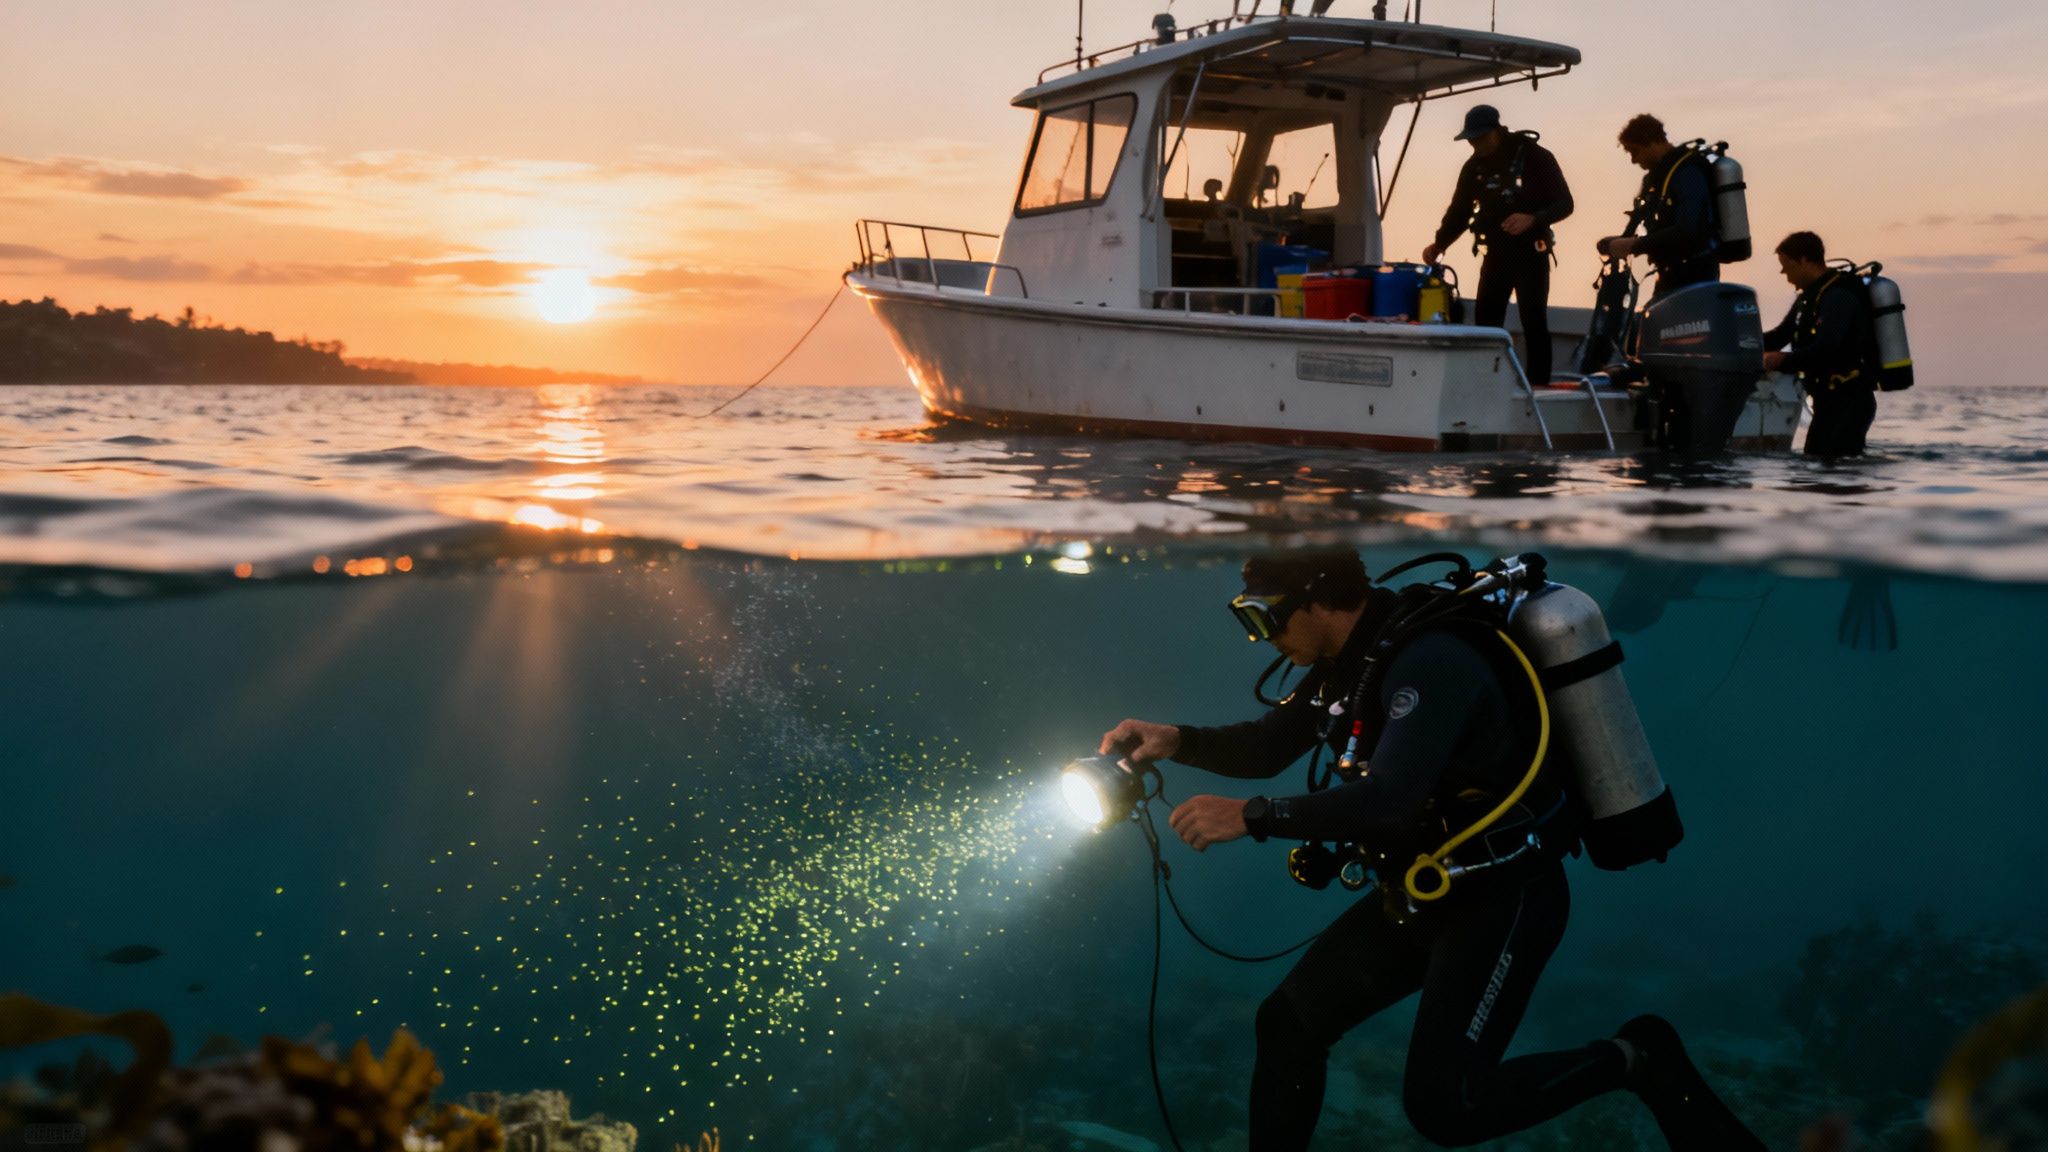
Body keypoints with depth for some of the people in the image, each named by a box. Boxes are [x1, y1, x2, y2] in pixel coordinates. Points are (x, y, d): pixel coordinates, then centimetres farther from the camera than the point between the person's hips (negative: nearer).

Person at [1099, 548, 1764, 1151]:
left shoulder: (1429, 660, -26)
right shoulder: (1346, 664, 3)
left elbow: (1390, 797, -37)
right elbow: (1265, 749, 12)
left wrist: (1251, 817, -32)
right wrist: (1177, 741, -7)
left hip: (1505, 894, -9)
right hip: (1425, 891, 9)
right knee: (1289, 1023, 7)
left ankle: (1634, 1060, 4)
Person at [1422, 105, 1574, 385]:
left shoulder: (1535, 157, -10)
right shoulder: (1474, 167, 5)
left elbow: (1564, 202, -11)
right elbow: (1459, 210, 5)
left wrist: (1533, 218, -29)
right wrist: (1439, 243, -10)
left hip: (1530, 253, -5)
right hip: (1496, 254, 5)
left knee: (1533, 322, -5)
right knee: (1485, 321, 1)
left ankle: (1539, 385, -1)